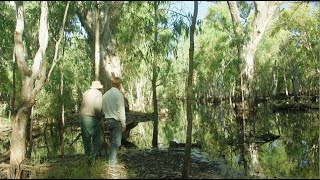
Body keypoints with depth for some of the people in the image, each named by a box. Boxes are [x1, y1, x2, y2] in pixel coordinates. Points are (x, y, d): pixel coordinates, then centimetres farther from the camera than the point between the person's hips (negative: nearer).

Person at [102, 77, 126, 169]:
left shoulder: (105, 95, 8)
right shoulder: (119, 95, -13)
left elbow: (103, 109, 11)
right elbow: (121, 111, -14)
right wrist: (123, 124, -10)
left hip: (108, 120, 7)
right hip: (116, 121, -7)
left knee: (112, 141, 18)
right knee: (116, 143, -1)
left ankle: (112, 160, 25)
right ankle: (112, 164, -1)